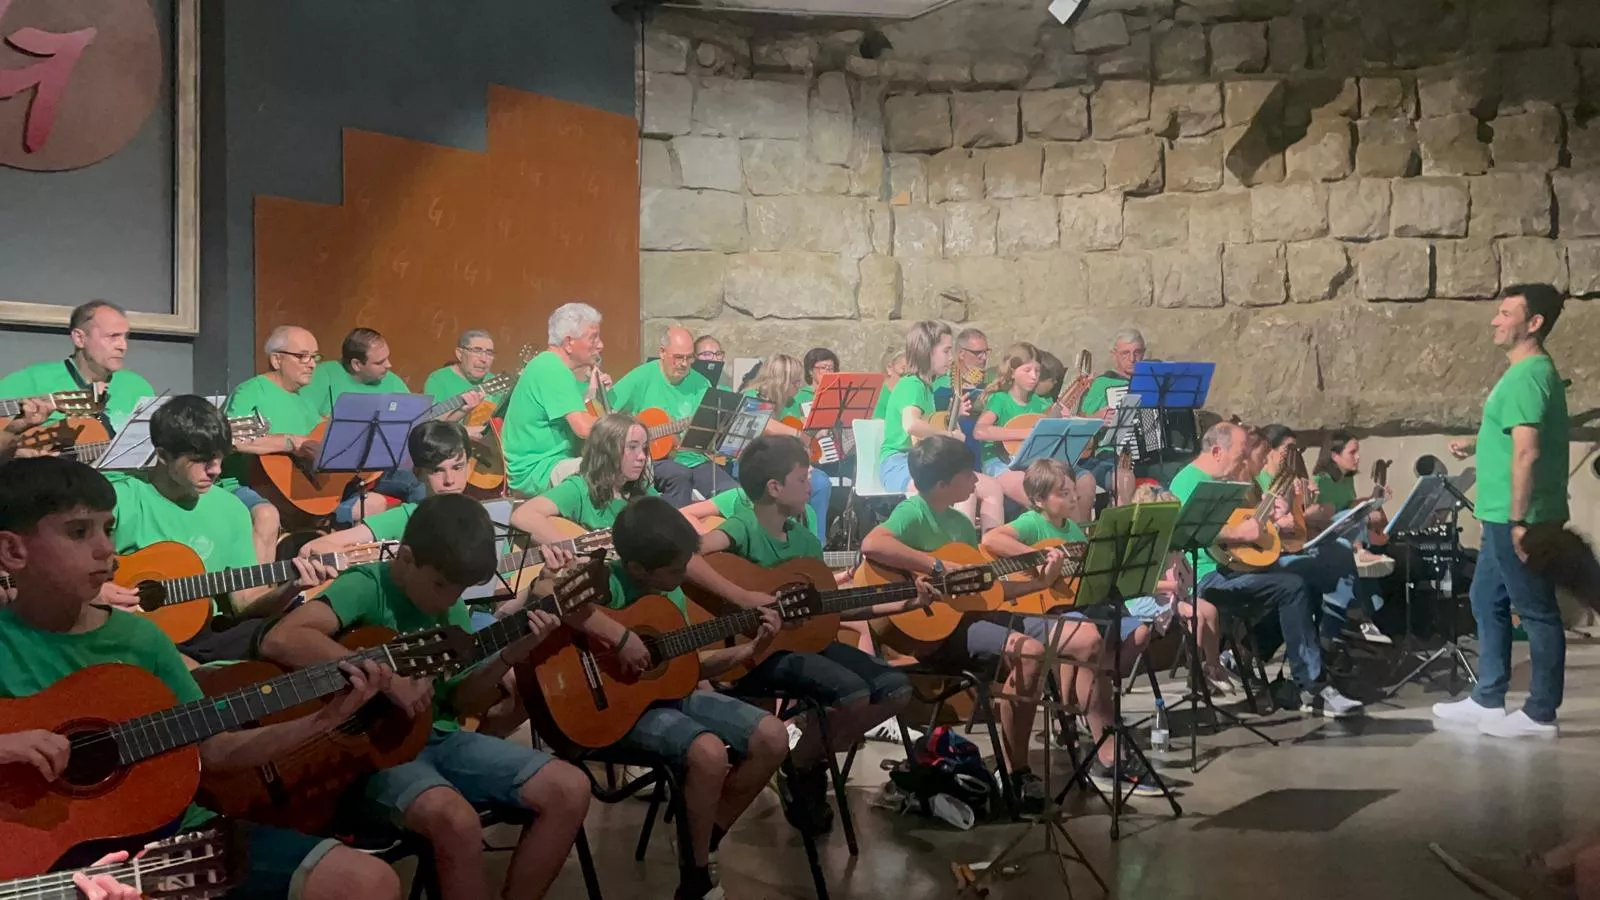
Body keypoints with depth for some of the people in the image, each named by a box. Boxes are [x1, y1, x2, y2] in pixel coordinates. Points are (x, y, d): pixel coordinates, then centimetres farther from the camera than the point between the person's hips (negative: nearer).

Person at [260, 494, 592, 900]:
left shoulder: (451, 603, 7)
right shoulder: (367, 586, -14)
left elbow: (460, 701, 11)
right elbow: (278, 641, -31)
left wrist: (510, 655, -6)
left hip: (439, 738, 7)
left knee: (570, 789, -8)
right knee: (457, 821, -37)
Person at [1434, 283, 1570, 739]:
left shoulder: (1526, 376, -19)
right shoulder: (1534, 371, 14)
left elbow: (1527, 452, -26)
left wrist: (1519, 519, -25)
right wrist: (1476, 445, 25)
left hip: (1516, 518, -11)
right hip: (1503, 515, 11)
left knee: (1536, 611, 0)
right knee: (1487, 602, 17)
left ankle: (1540, 714, 11)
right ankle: (1487, 699, 26)